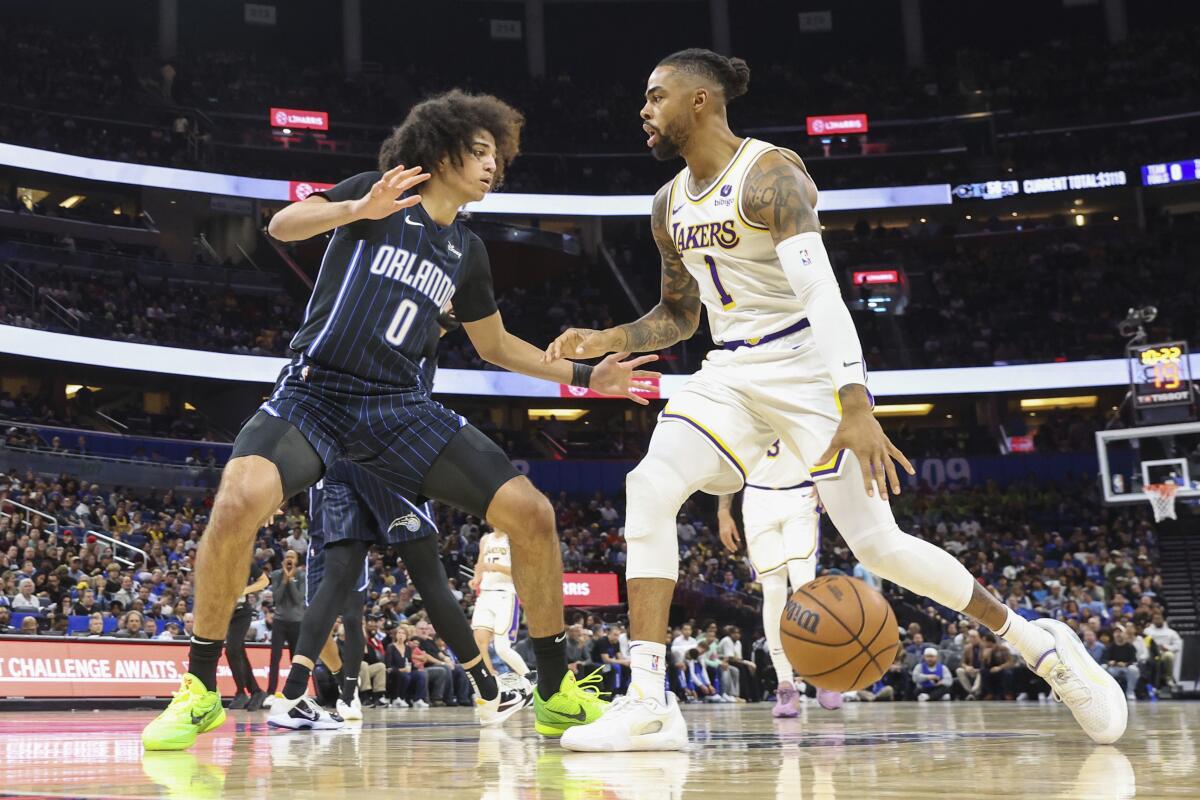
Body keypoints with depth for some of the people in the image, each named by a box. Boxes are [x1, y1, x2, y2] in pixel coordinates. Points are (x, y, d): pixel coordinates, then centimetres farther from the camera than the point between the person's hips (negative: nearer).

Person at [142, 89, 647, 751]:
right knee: (239, 501, -34)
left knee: (531, 513, -9)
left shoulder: (466, 251, 15)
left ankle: (557, 694, 7)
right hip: (316, 389, -5)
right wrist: (359, 209, -29)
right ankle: (200, 689, -13)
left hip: (401, 405, 5)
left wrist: (585, 376, 20)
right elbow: (283, 225, -12)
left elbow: (495, 346, 26)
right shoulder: (378, 194, 2)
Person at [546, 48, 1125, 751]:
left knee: (877, 541, -9)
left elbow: (822, 292, -29)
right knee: (649, 488, -15)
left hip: (808, 366, -7)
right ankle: (649, 706, -16)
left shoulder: (770, 174, -15)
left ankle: (1038, 640, 12)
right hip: (731, 374, 7)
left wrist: (856, 408, -40)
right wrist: (604, 341, 3)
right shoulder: (671, 205, 10)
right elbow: (679, 316, 21)